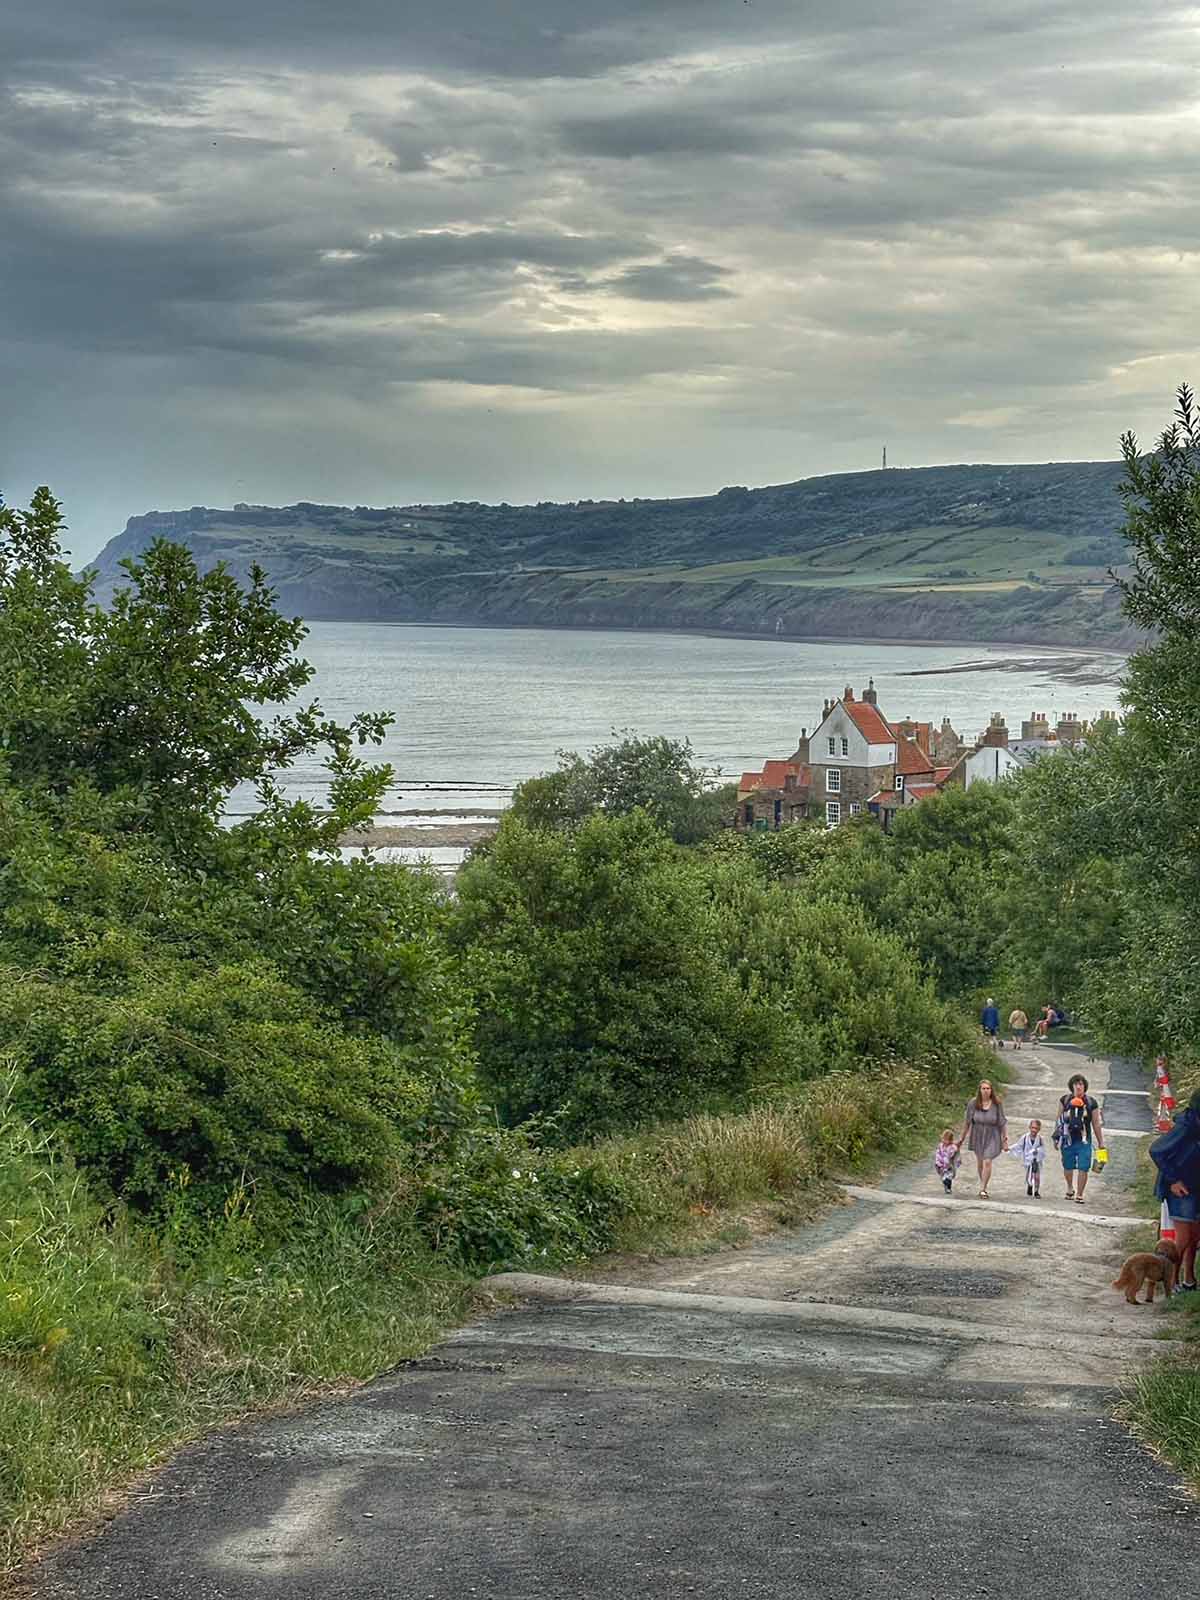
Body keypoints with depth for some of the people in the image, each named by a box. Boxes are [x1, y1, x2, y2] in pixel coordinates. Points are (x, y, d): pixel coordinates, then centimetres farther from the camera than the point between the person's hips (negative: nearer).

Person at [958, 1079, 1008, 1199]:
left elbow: (1003, 1122, -6)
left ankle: (982, 1189, -5)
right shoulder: (973, 1103, -12)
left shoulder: (996, 1104, -14)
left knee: (987, 1162, -13)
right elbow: (967, 1122, -1)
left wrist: (1005, 1138, -6)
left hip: (992, 1136, -2)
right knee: (980, 1162, 15)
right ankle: (984, 1187, 33)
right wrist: (962, 1138, 4)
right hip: (977, 1135, 2)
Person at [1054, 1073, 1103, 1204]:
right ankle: (1069, 1188, 37)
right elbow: (1059, 1119, 10)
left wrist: (1101, 1143, 6)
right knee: (1068, 1167, 11)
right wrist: (1056, 1137, 9)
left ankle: (1079, 1195, 0)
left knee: (1083, 1168, -9)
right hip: (1068, 1139, 1)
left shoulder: (1091, 1103, 0)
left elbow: (1096, 1124, 6)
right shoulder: (1065, 1100, 2)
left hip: (1084, 1141, -1)